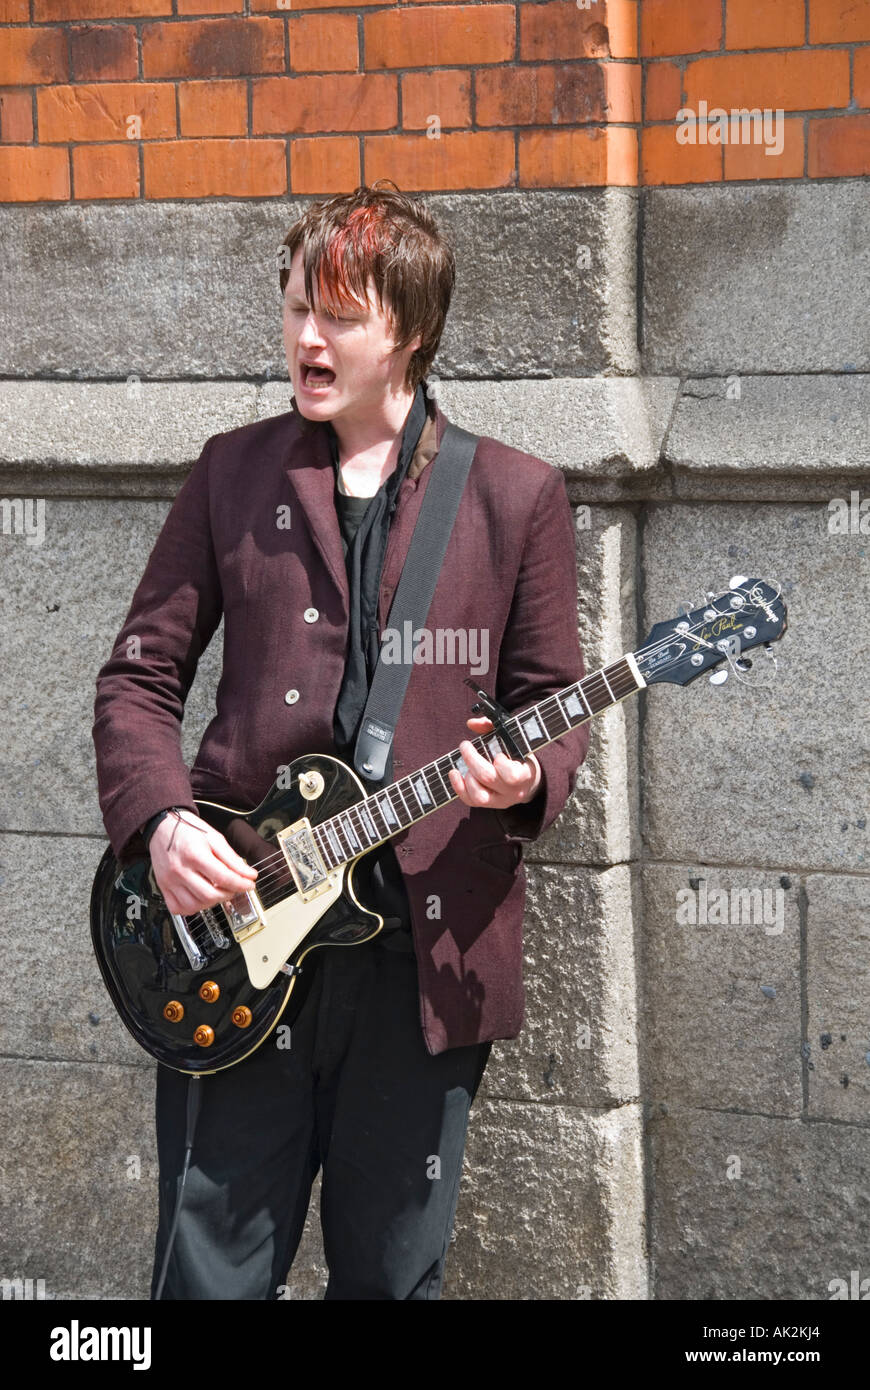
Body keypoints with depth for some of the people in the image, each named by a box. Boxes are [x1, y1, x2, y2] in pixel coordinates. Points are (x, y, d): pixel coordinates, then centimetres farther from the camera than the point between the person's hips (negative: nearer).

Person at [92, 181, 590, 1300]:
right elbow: (139, 674, 9)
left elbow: (551, 701, 8)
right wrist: (158, 821, -8)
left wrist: (525, 780, -15)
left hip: (427, 953, -1)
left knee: (392, 1275, 9)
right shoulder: (233, 474, 9)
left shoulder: (516, 497, 6)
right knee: (213, 1271, 2)